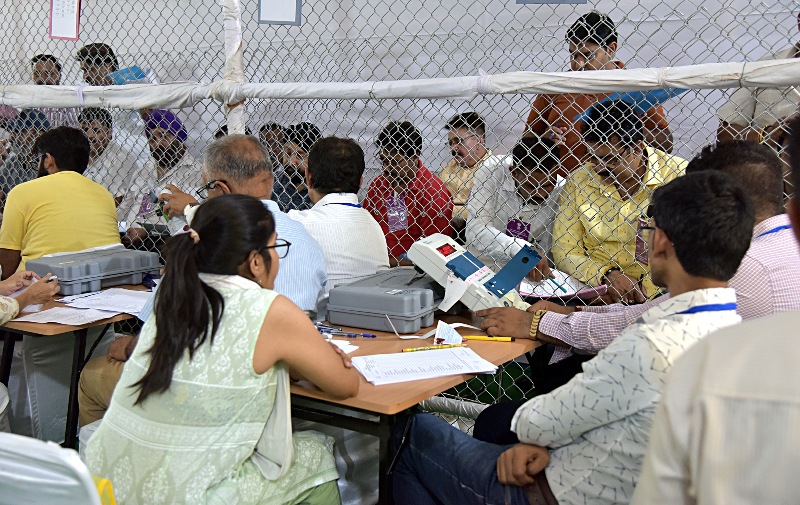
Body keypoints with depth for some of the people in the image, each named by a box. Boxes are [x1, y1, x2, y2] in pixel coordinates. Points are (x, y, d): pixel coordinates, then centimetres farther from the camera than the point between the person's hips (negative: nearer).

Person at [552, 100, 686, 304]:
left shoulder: (678, 177, -1)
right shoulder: (577, 182, 4)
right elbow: (565, 253, 6)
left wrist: (649, 287, -14)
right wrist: (607, 275, -11)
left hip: (661, 295, 0)